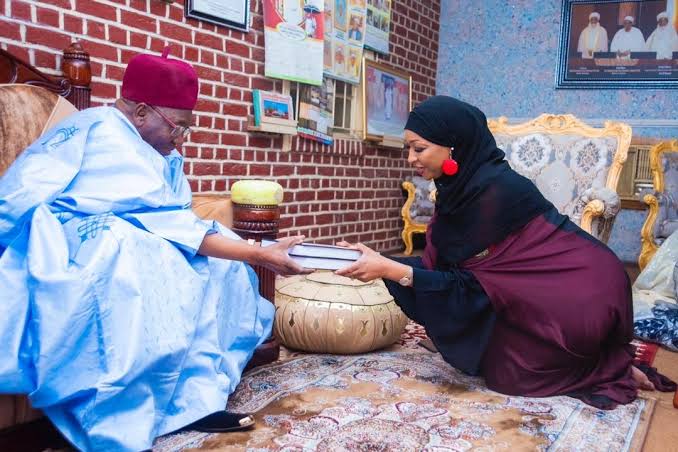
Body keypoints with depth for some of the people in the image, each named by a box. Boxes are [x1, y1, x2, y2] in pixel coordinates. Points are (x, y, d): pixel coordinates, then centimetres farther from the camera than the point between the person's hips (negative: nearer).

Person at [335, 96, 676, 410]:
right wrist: (379, 260, -9)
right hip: (559, 288, 8)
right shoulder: (464, 184, 0)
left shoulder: (491, 190, -26)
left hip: (579, 296, -8)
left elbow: (469, 286, -23)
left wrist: (390, 269, -26)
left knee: (505, 372, 2)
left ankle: (614, 372, 12)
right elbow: (445, 264, -1)